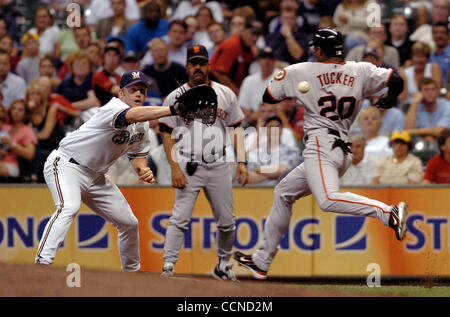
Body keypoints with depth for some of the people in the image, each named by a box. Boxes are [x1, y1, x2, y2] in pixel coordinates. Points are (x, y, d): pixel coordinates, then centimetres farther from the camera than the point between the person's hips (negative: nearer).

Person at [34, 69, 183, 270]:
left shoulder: (142, 125, 4)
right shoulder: (114, 108, -24)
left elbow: (136, 155, 14)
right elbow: (134, 115, -46)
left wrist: (143, 170, -10)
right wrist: (172, 109, -57)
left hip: (95, 176, 9)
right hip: (66, 165, -9)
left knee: (128, 222, 11)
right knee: (69, 207, -35)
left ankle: (132, 271, 31)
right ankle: (41, 263, -42)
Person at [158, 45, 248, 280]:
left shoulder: (225, 94, 9)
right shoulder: (176, 97, 1)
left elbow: (237, 129, 13)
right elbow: (167, 135, -1)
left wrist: (241, 162, 3)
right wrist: (175, 168, -11)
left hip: (219, 166, 3)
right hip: (188, 167, -3)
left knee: (226, 222, 5)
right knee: (180, 218, -13)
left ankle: (223, 266, 23)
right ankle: (168, 267, -12)